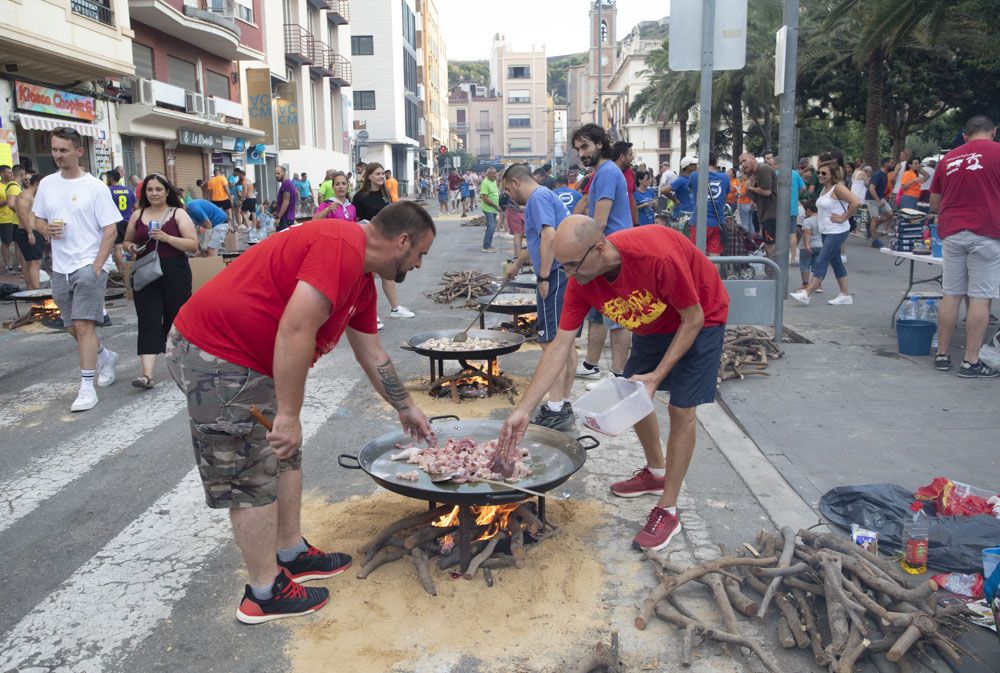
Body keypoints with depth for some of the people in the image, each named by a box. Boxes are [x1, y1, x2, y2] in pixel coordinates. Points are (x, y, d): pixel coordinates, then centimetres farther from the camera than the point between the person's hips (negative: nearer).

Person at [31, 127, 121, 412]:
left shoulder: (95, 187, -7)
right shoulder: (46, 184, 9)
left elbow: (111, 230, -9)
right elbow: (38, 219, 18)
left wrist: (96, 267, -15)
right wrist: (47, 229, -7)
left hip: (89, 265, -6)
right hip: (60, 268, 6)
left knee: (83, 325, -12)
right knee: (73, 327, 15)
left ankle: (87, 386, -6)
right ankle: (105, 356, 40)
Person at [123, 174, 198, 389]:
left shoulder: (178, 214, 2)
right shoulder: (137, 215, 11)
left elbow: (193, 245, -6)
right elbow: (127, 241, 24)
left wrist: (166, 237, -18)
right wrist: (131, 248, 0)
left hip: (175, 274, -2)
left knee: (176, 319, 10)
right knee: (148, 322, -9)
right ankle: (147, 373, -16)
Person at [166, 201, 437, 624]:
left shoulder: (362, 280, 11)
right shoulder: (343, 246, -21)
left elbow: (372, 355, 22)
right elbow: (295, 331, -29)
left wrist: (406, 409, 28)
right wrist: (289, 415, -24)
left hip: (252, 358, 11)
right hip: (214, 356, -11)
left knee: (285, 458, 19)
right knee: (254, 480, 0)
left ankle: (292, 554, 34)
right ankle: (264, 594, 15)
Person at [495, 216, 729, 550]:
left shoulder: (658, 256, -41)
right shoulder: (580, 282, -22)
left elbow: (693, 318, -25)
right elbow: (559, 347, -19)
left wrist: (657, 376, -28)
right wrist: (523, 410, -23)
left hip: (700, 319, -6)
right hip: (652, 325, 6)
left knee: (681, 409, -9)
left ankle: (667, 510, 4)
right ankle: (656, 472, 36)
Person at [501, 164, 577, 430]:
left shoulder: (538, 197, -7)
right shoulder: (545, 196, 25)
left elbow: (549, 237, -22)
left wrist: (543, 278, -21)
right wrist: (517, 263, 49)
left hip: (557, 275, -10)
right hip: (569, 275, 10)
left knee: (552, 342, -10)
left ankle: (556, 410, -9)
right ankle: (565, 404, 21)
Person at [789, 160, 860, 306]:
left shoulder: (838, 187, -14)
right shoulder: (824, 188, 13)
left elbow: (856, 202, -24)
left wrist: (844, 217, -19)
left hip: (837, 232, -10)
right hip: (827, 232, 10)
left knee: (821, 262, -9)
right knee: (836, 262, 12)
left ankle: (806, 294, -9)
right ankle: (845, 295, 19)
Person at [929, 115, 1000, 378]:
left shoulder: (949, 158, 13)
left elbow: (934, 201, 19)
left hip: (951, 232, 4)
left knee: (951, 295, 8)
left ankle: (942, 355, 12)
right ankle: (971, 362, -1)